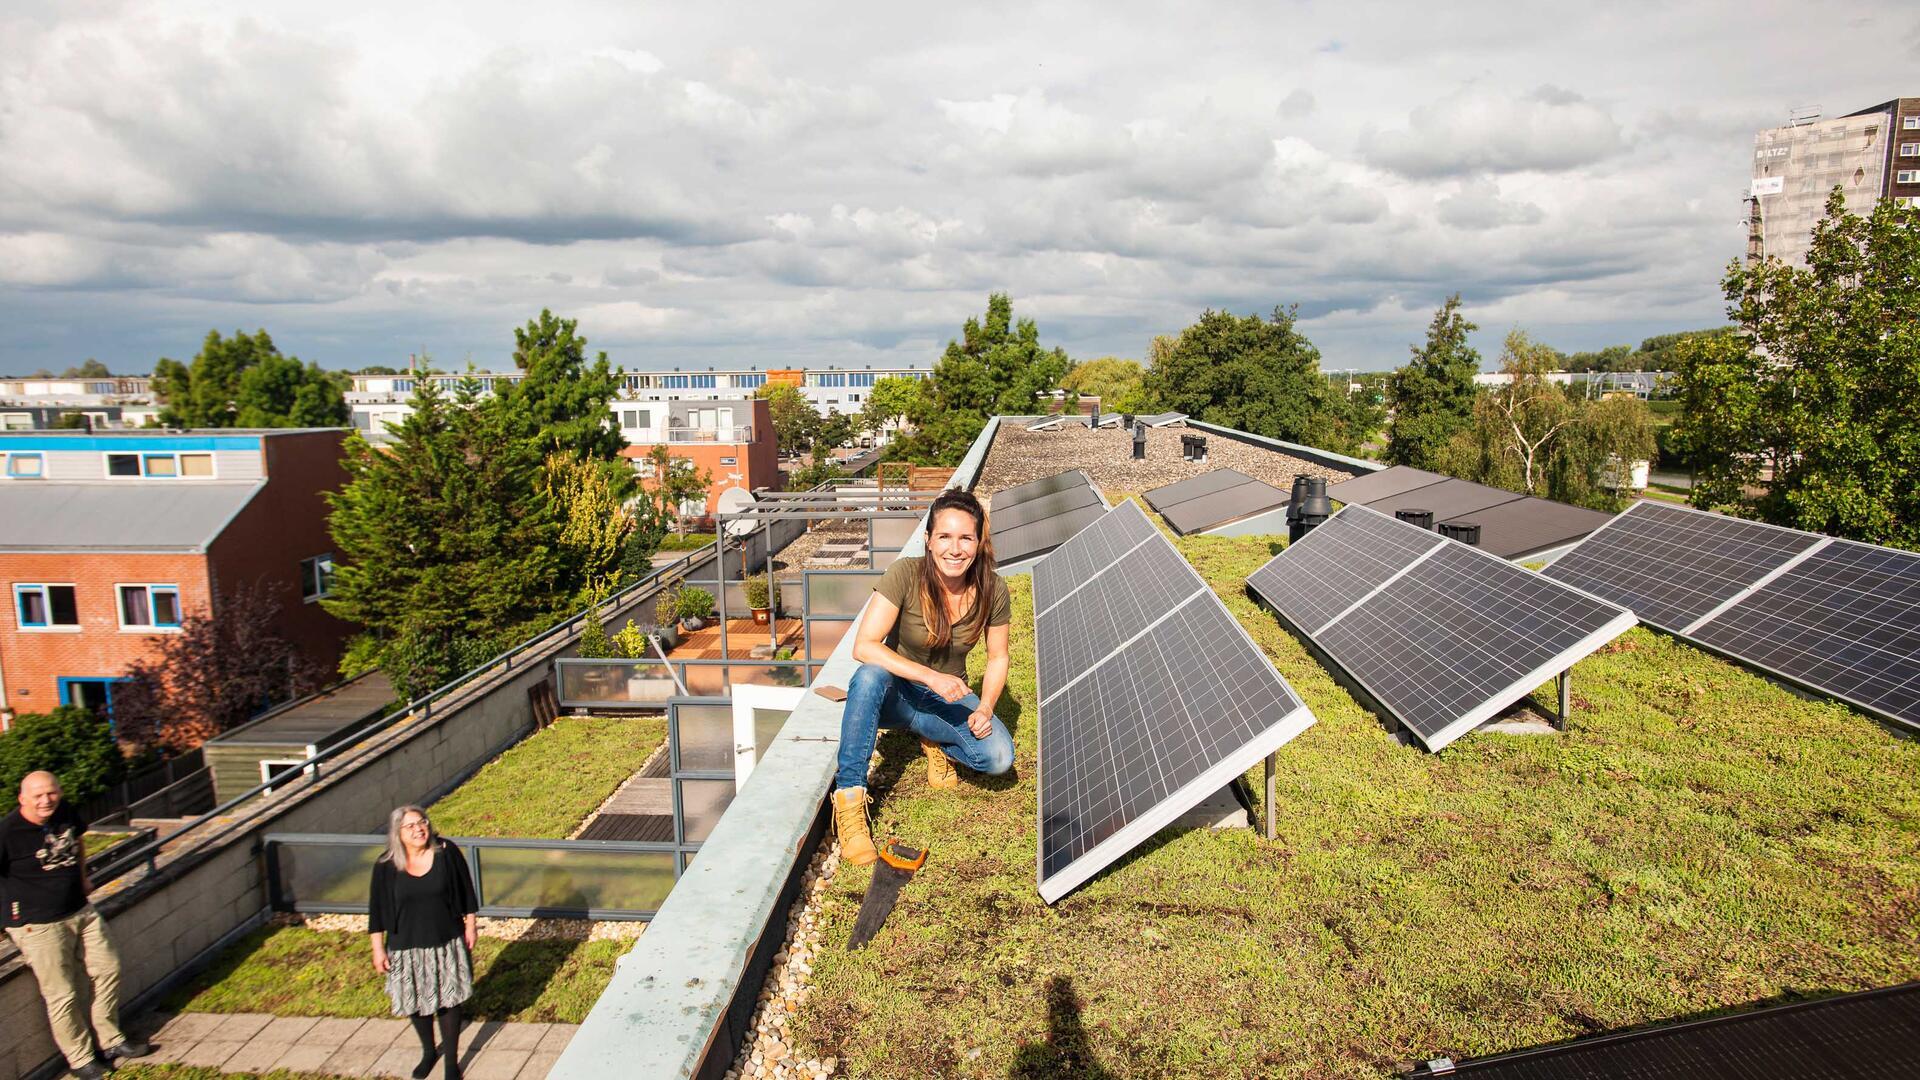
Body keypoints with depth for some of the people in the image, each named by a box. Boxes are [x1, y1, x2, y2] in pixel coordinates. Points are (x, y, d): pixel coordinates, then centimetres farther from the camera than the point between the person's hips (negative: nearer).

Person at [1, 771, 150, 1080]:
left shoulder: (65, 813, -2)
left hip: (81, 912, 7)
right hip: (38, 926, -7)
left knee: (107, 970, 13)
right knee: (62, 995, 2)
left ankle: (112, 1041, 29)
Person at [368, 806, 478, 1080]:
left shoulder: (447, 853, -13)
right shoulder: (386, 866, -11)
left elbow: (465, 892, -2)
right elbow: (377, 910, -2)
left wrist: (470, 926, 1)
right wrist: (378, 949, -1)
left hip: (446, 943, -1)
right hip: (406, 947, 1)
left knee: (448, 1001, 8)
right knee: (415, 1003, 16)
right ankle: (428, 1052, 43)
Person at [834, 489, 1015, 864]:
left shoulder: (992, 590, -15)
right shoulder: (905, 575, -24)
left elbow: (998, 658, -1)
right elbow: (864, 646, -29)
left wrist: (985, 708, -17)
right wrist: (930, 677, -37)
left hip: (948, 697, 2)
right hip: (896, 690, -2)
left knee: (999, 757, -25)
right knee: (870, 676, -38)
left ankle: (936, 741, 8)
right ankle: (849, 799, -27)